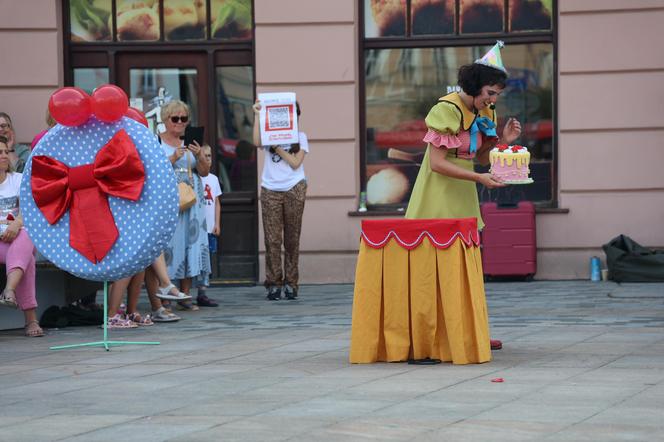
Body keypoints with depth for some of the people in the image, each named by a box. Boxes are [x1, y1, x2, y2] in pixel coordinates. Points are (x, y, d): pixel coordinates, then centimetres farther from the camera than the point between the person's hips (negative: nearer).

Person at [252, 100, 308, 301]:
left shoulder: (300, 137, 9)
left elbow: (295, 163, -3)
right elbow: (256, 142, -13)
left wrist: (277, 148, -8)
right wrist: (257, 116, -10)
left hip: (294, 189, 0)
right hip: (270, 190, 0)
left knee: (292, 238, 2)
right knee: (272, 238, -4)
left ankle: (291, 284, 6)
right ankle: (273, 284, -2)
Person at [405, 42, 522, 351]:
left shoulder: (485, 113, 7)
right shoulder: (448, 109, -18)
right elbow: (437, 163, -20)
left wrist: (503, 140, -4)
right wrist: (479, 178, -24)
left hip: (464, 197, 8)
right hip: (439, 195, -8)